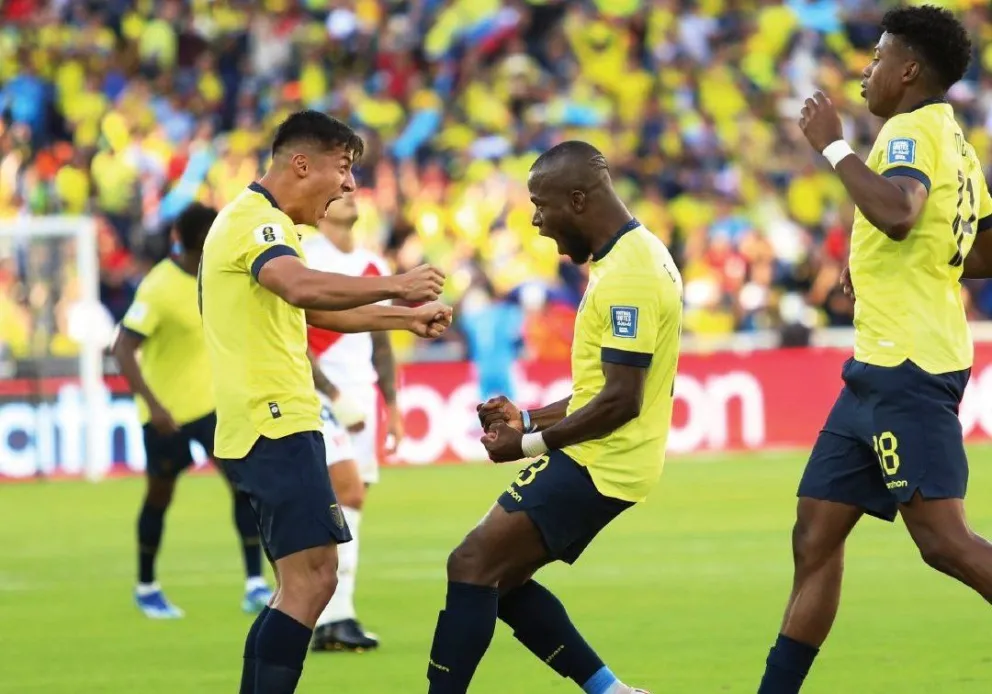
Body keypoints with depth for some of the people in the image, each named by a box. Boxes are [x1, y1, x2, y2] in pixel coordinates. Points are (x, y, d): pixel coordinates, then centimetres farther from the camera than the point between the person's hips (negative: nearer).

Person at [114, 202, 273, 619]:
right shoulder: (159, 288, -23)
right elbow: (123, 350, -27)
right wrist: (153, 405, -35)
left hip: (214, 399, 5)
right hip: (166, 408, -5)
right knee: (160, 495, 9)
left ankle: (254, 585, -9)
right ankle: (146, 588, 28)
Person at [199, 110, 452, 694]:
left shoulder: (259, 221, 21)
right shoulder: (256, 221, -13)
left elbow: (317, 309, 34)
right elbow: (302, 288, -34)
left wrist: (405, 317, 29)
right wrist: (393, 286, -34)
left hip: (273, 426, 11)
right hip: (278, 425, -11)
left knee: (303, 586, 14)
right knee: (311, 579, -16)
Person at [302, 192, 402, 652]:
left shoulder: (372, 267, 15)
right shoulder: (301, 261, -7)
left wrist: (392, 406, 14)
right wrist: (335, 396, -16)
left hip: (362, 397, 7)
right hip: (318, 394, -7)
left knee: (348, 506, 4)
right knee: (349, 492, -19)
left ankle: (329, 623, 6)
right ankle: (336, 616, -19)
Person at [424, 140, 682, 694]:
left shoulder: (628, 275, -19)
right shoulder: (637, 256, 14)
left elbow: (620, 400, -23)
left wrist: (529, 444, -14)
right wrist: (530, 419, 14)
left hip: (598, 463, -10)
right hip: (599, 459, 10)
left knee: (473, 565, -12)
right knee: (502, 577, 13)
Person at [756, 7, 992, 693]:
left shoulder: (914, 130, -12)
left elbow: (896, 212, -32)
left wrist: (833, 146, -21)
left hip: (906, 371, -10)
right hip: (882, 369, 10)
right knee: (816, 534, 9)